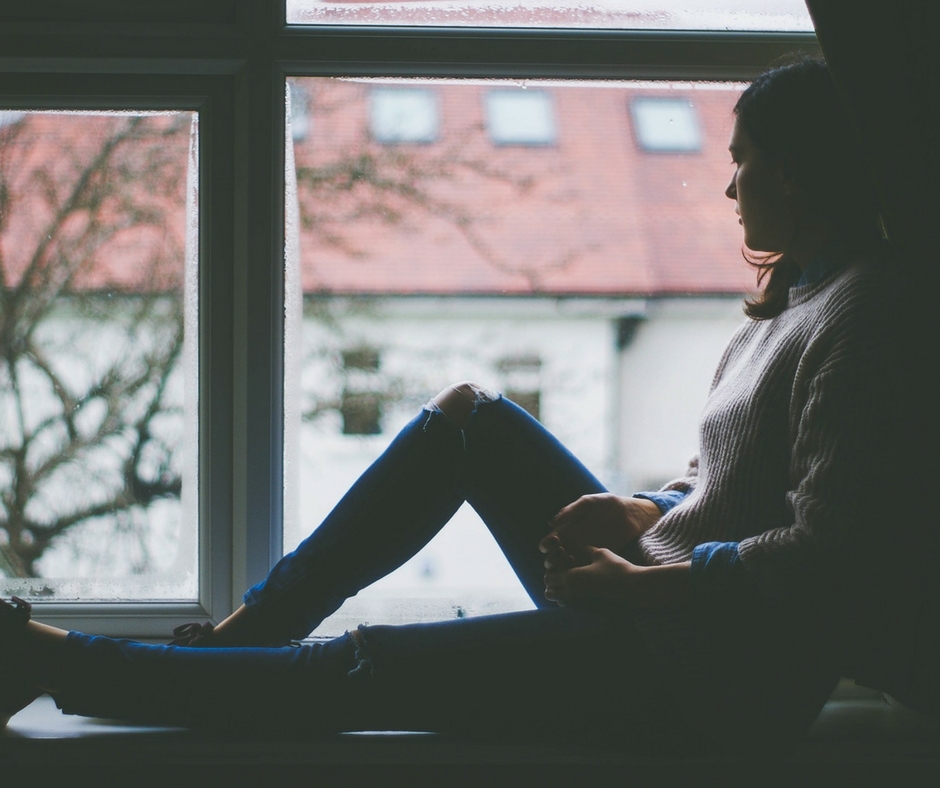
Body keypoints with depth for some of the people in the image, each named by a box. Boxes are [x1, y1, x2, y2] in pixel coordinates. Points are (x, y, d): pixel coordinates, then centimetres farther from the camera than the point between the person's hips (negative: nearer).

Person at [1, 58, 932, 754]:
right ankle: (243, 632, 8)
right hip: (663, 607, 10)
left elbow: (829, 553, -26)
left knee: (368, 673, -15)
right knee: (465, 415, 9)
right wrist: (642, 513, 4)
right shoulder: (800, 293, 15)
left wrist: (640, 585, -20)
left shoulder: (862, 315, -17)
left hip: (731, 672, -10)